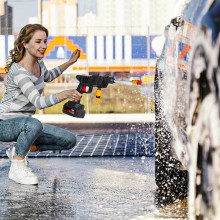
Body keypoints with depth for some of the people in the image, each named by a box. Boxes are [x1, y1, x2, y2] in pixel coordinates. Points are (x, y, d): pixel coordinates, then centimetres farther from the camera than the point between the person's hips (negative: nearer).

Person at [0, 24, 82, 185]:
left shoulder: (39, 63, 2)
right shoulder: (18, 71, -25)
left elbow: (48, 77, 28)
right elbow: (38, 102, -36)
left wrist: (70, 62, 21)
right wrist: (66, 94, -50)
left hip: (25, 124, 9)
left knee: (70, 140, -1)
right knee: (34, 124, -42)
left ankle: (19, 151, 8)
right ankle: (17, 167, -18)